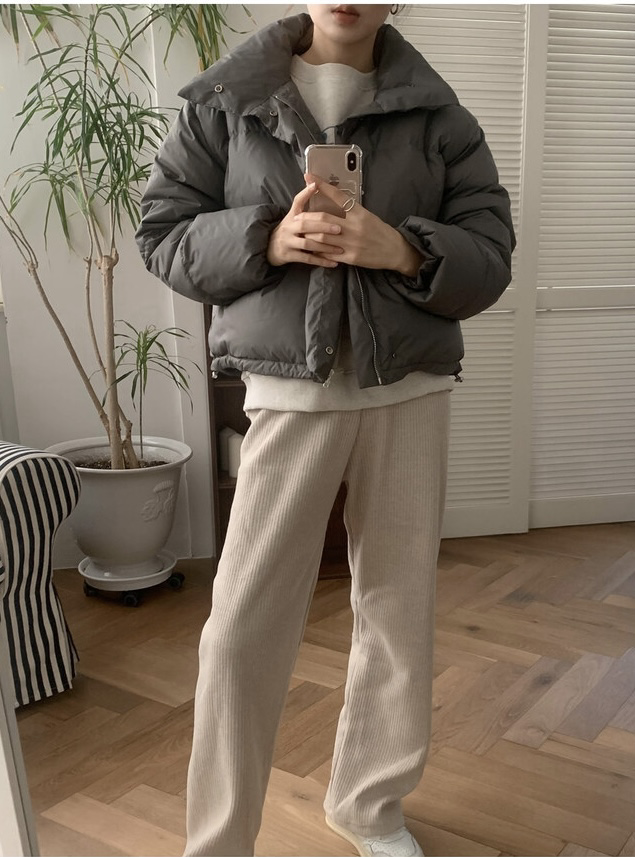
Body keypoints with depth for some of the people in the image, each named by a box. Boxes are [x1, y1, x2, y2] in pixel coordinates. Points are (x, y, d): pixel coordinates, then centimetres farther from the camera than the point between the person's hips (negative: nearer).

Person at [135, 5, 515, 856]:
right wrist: (265, 239, -15)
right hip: (289, 394, -2)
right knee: (245, 625, -2)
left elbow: (490, 256, 3)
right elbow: (163, 235, 3)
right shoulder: (224, 100, 5)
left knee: (400, 610, 10)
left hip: (411, 393, 2)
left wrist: (402, 248, -17)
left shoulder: (439, 116, 7)